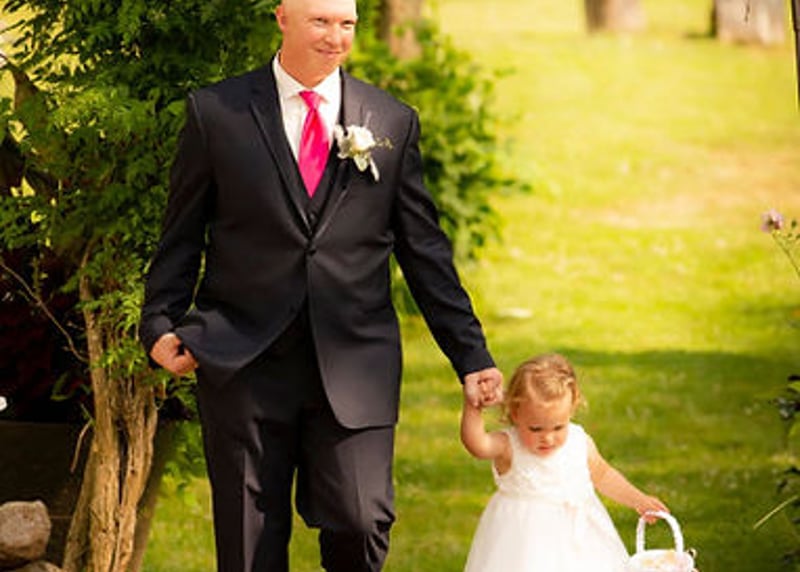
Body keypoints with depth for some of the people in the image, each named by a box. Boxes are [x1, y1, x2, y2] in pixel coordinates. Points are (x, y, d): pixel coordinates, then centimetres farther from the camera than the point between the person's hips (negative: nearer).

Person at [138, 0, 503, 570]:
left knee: (362, 523, -12)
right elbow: (181, 238, 9)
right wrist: (161, 325, -3)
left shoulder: (393, 122, 8)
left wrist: (472, 356, 6)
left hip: (355, 366, 1)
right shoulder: (216, 112, 4)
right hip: (244, 365, -1)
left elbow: (425, 250, 10)